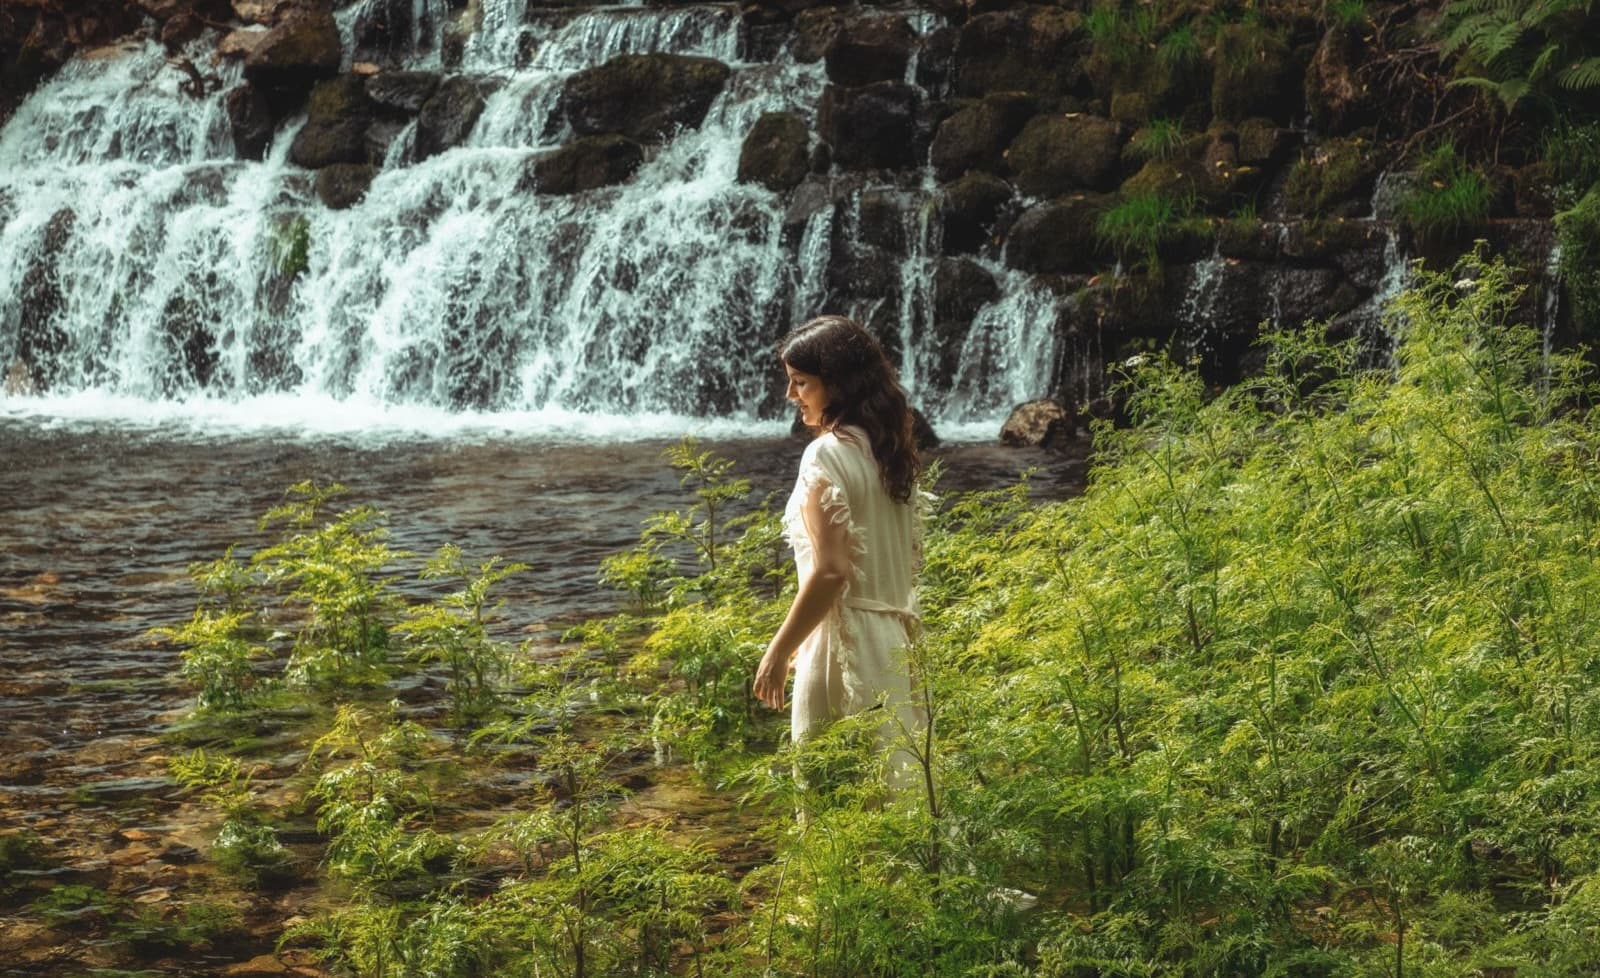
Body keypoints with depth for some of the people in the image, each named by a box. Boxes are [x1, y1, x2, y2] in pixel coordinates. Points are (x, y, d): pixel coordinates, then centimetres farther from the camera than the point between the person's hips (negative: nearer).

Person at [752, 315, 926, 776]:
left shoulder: (828, 454, -15)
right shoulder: (889, 448, 11)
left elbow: (830, 571, -21)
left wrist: (778, 651, -13)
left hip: (848, 644, -9)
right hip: (896, 638, 9)